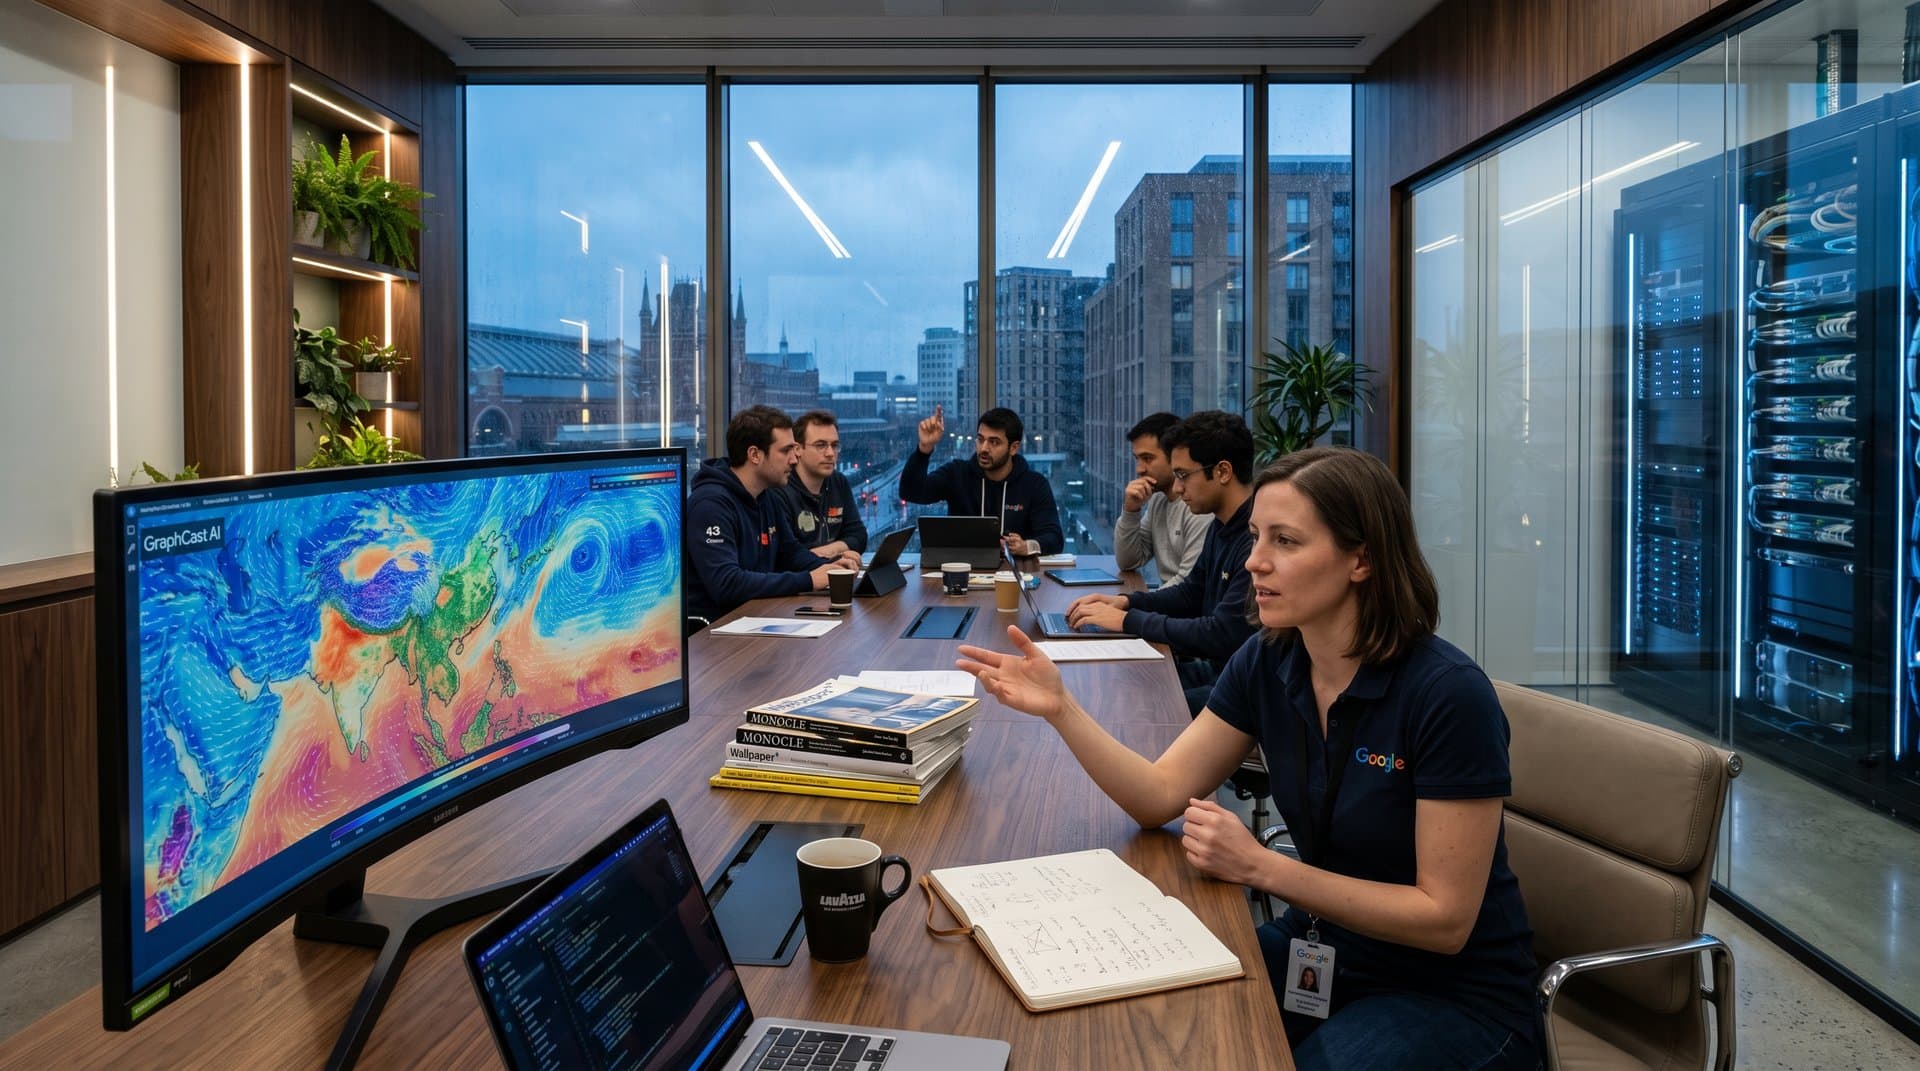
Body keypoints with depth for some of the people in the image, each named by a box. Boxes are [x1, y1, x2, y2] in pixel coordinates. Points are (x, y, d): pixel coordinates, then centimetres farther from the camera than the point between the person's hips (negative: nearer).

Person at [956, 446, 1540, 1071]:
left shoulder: (1449, 694, -23)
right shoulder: (1267, 661, -4)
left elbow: (1445, 917, -21)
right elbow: (1159, 795, -4)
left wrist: (1261, 867, -27)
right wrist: (1060, 709, -19)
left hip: (1453, 992, -4)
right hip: (1318, 946, 5)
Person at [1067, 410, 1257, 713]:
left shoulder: (1258, 535, -23)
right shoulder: (1222, 526, 10)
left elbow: (1223, 635, -25)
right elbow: (1191, 594, 23)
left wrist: (1129, 620, -16)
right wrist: (1126, 602, 5)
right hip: (1215, 668, 9)